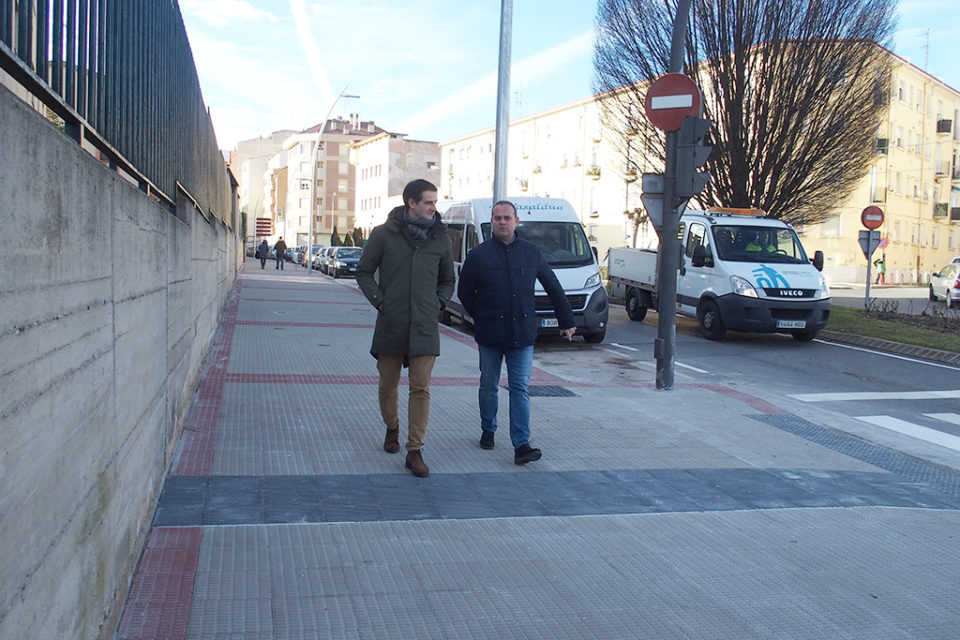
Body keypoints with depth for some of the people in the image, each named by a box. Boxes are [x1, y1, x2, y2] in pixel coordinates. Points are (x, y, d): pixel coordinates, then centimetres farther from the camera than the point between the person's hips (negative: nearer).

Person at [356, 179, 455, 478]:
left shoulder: (440, 238, 9)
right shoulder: (384, 234, 1)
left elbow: (448, 280, 20)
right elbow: (364, 272, 8)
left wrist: (439, 303, 4)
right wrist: (379, 301, -4)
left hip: (425, 327, 1)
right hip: (390, 325, 0)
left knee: (421, 389, -6)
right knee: (388, 385, 11)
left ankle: (415, 451, -2)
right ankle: (392, 427, 39)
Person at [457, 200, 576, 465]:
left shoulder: (531, 252, 4)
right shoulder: (478, 255, -1)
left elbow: (554, 288, 12)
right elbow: (465, 292, 8)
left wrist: (567, 320, 13)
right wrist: (481, 318, 8)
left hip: (522, 334, 0)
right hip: (489, 334, 0)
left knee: (520, 389, -3)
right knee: (488, 386, 12)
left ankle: (521, 445, -6)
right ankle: (488, 430, 33)